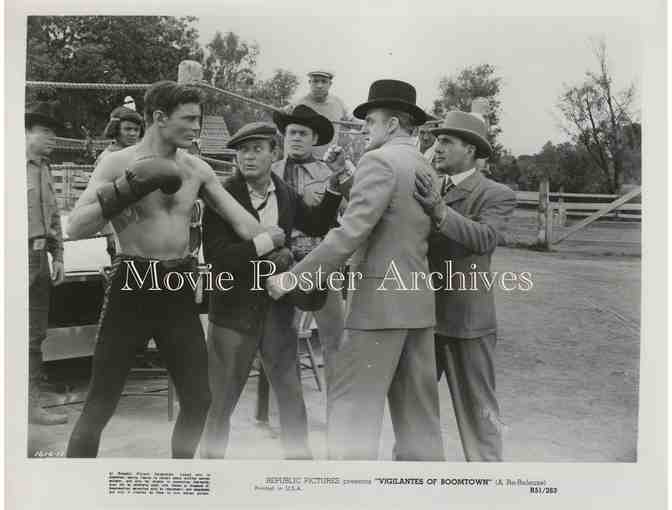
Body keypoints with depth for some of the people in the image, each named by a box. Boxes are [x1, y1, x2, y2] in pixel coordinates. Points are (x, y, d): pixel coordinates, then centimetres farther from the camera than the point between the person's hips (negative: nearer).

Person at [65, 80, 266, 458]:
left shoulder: (197, 169, 7)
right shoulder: (118, 164, -6)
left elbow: (242, 221, 8)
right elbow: (76, 228, -13)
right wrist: (127, 189, -23)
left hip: (179, 289, 5)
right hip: (132, 286, -4)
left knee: (199, 399, 10)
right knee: (101, 404, 2)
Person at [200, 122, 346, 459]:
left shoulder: (286, 195, 4)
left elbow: (317, 225, 17)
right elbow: (215, 255, -18)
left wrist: (333, 189, 3)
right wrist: (263, 245, -20)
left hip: (277, 309, 4)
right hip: (234, 309, -3)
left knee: (291, 396, 12)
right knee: (220, 400, 9)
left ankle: (300, 456, 27)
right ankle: (211, 456, 28)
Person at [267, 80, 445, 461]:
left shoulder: (380, 160, -10)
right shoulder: (426, 168, 15)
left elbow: (351, 232, -19)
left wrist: (293, 277, -15)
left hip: (381, 300, -9)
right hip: (420, 301, 9)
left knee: (352, 406, -2)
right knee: (417, 411, 13)